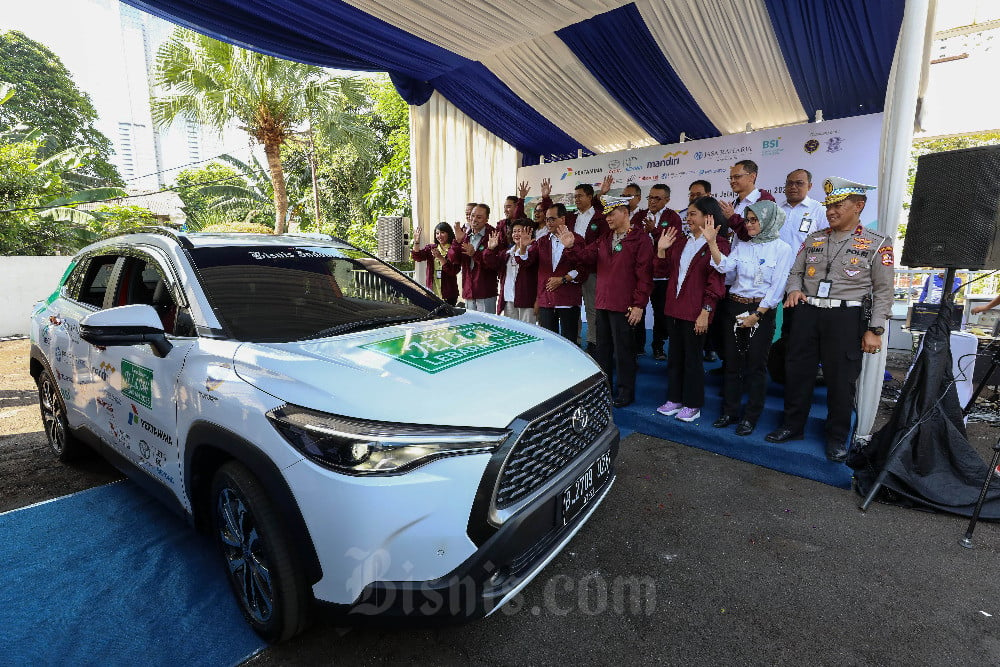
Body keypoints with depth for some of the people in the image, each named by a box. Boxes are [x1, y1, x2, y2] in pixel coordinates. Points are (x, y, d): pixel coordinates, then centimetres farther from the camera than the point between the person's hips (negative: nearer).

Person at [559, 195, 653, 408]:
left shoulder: (640, 239, -8)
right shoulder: (604, 238, 15)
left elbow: (644, 274, -13)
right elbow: (587, 257, 6)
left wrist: (639, 305, -17)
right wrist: (571, 246, -12)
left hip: (624, 306, -7)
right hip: (602, 303, 7)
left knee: (623, 350, 2)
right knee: (603, 348, 16)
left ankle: (625, 392, 16)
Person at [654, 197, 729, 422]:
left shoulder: (718, 244, -7)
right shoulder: (680, 241, 12)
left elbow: (716, 281, -12)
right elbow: (662, 271, 13)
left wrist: (705, 312, -17)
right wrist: (661, 250, -2)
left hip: (696, 312, -6)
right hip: (674, 308, 6)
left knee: (692, 357, 4)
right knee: (674, 355, 14)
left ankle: (692, 404, 19)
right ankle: (674, 399, 28)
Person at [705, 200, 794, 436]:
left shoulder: (782, 249, -3)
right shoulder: (741, 247, 9)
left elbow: (777, 286, -8)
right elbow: (725, 267, -9)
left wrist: (757, 315, -12)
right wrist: (712, 243, -21)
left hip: (762, 311, -4)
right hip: (733, 307, 4)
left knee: (756, 365, 3)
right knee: (732, 361, 8)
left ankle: (751, 417, 16)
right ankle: (730, 411, 20)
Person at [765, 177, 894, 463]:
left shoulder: (877, 244, 0)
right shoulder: (814, 239, 12)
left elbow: (883, 291, -3)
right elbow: (796, 272, 18)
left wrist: (874, 330, -10)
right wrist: (794, 289, -5)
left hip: (847, 317, -3)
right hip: (807, 313, 4)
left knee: (840, 379, 4)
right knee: (797, 372, 8)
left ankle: (837, 437, 21)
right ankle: (792, 426, 24)